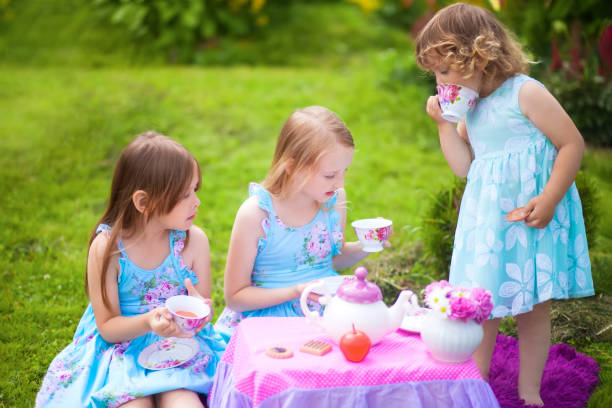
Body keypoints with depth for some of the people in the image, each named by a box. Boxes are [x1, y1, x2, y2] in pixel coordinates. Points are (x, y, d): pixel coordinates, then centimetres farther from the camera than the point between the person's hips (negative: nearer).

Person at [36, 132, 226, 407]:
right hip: (122, 349, -1)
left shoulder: (194, 241, -7)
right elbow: (107, 327, -8)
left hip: (179, 346, 1)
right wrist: (148, 322, -28)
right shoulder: (107, 247, -13)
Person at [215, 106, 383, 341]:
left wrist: (363, 247, -2)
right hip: (272, 317, -5)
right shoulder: (256, 214, -16)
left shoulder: (334, 199, -1)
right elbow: (235, 297, -9)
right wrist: (296, 292, -21)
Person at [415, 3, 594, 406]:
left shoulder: (526, 93, -12)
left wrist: (549, 200, -18)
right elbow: (464, 167, 9)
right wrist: (445, 123, -1)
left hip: (531, 220, -6)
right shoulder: (471, 106, 9)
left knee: (532, 308, 7)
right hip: (487, 221, 6)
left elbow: (572, 144, -13)